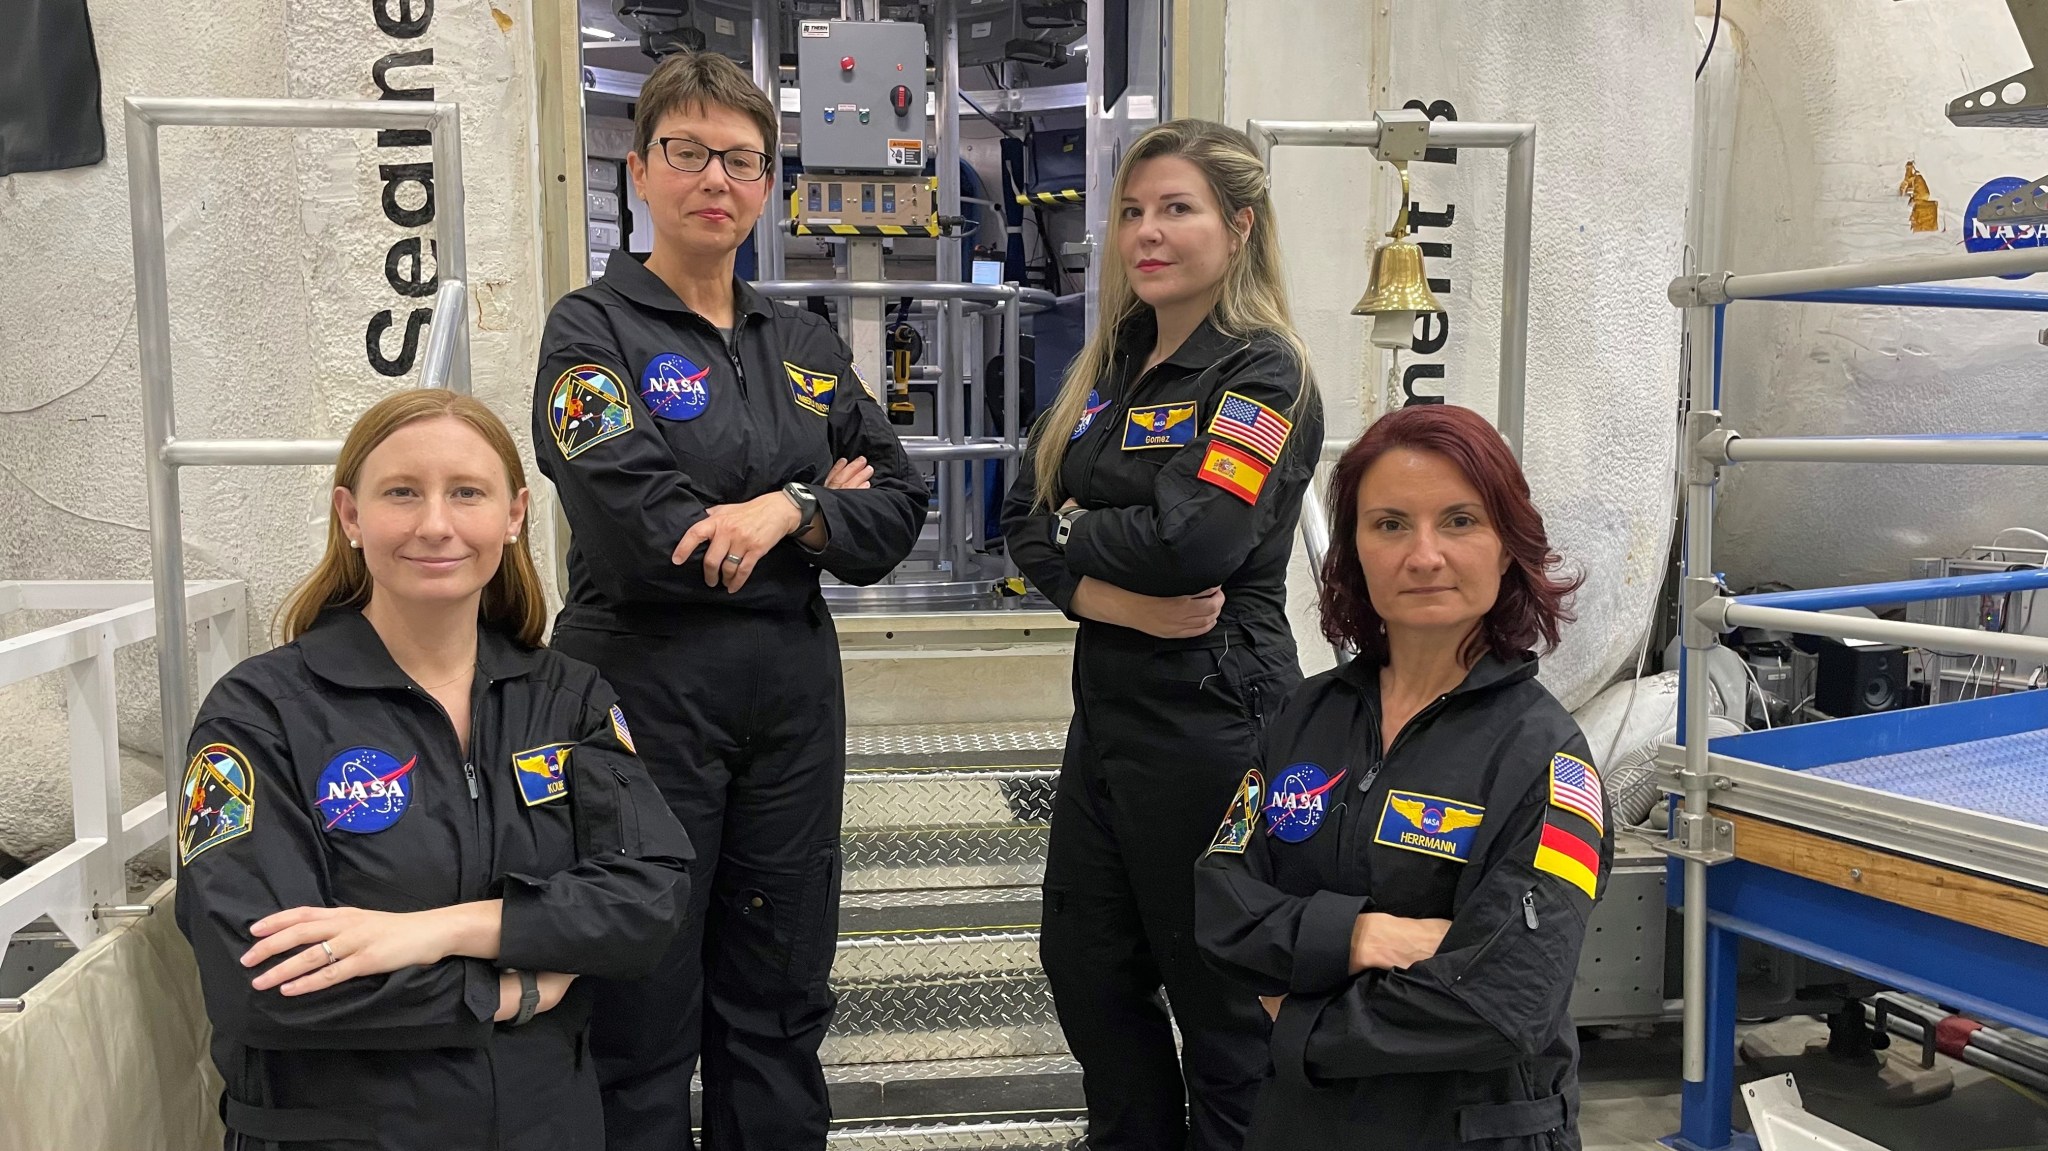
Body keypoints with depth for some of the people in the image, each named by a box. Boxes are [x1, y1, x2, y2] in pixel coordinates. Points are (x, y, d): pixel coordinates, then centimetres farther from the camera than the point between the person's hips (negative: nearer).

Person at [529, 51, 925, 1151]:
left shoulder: (805, 345, 11)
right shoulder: (593, 328, -4)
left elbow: (899, 509, 5)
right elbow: (640, 536, -18)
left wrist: (787, 511, -13)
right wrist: (817, 501, -7)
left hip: (793, 691, 5)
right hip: (644, 691, -4)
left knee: (779, 999, 15)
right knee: (643, 1015, 6)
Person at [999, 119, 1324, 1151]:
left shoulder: (1263, 375, -11)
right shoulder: (1109, 365, 11)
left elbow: (1191, 540, -24)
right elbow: (1026, 522, 3)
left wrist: (1071, 531, -7)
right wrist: (1119, 598, -15)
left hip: (1212, 716, -8)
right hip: (1110, 706, 8)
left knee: (1219, 993, 6)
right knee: (1084, 961, 18)